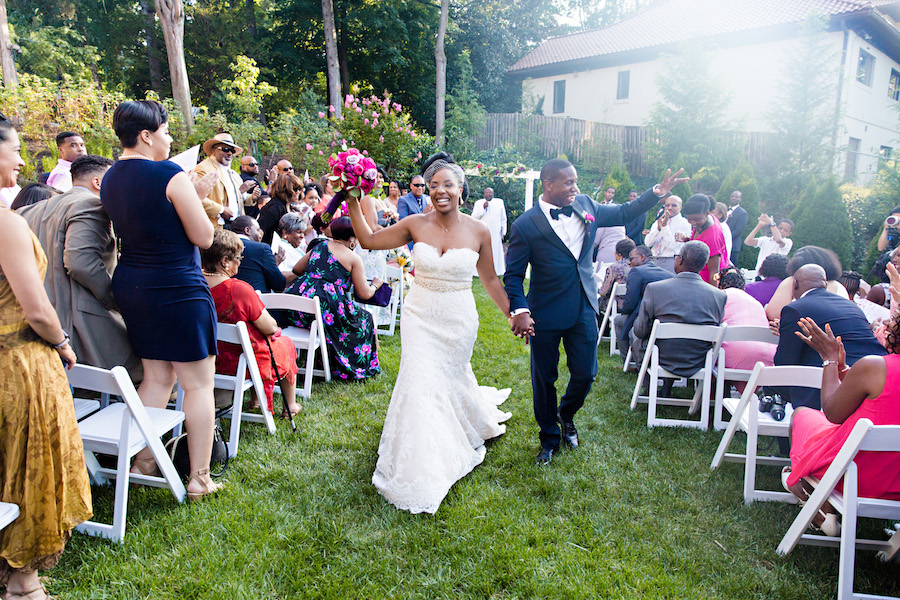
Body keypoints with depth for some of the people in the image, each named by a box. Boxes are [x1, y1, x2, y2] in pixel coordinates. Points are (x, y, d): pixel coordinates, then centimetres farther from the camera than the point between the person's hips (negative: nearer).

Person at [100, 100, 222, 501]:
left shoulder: (110, 179, 9)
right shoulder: (170, 175, -16)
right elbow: (204, 237, -14)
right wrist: (196, 197, 2)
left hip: (131, 286, 8)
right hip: (176, 289, -8)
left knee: (157, 377, 20)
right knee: (198, 383, 3)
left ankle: (142, 461, 27)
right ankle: (199, 479, 10)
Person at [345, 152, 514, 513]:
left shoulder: (478, 232, -7)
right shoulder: (415, 225, -6)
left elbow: (490, 280, 3)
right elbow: (368, 240, 0)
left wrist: (512, 315, 6)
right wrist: (353, 203, -7)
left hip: (458, 322, 0)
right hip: (420, 317, 1)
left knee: (450, 378, 15)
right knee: (421, 382, -3)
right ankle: (421, 475, 16)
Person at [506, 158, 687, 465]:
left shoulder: (585, 206, 2)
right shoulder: (526, 225, -13)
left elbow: (624, 213, 17)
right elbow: (513, 275, -10)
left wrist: (656, 193, 6)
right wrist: (520, 310, -23)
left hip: (584, 310, 4)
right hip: (545, 314, -4)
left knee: (585, 374, 10)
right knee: (545, 379, 10)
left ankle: (566, 415, 44)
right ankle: (549, 437, 33)